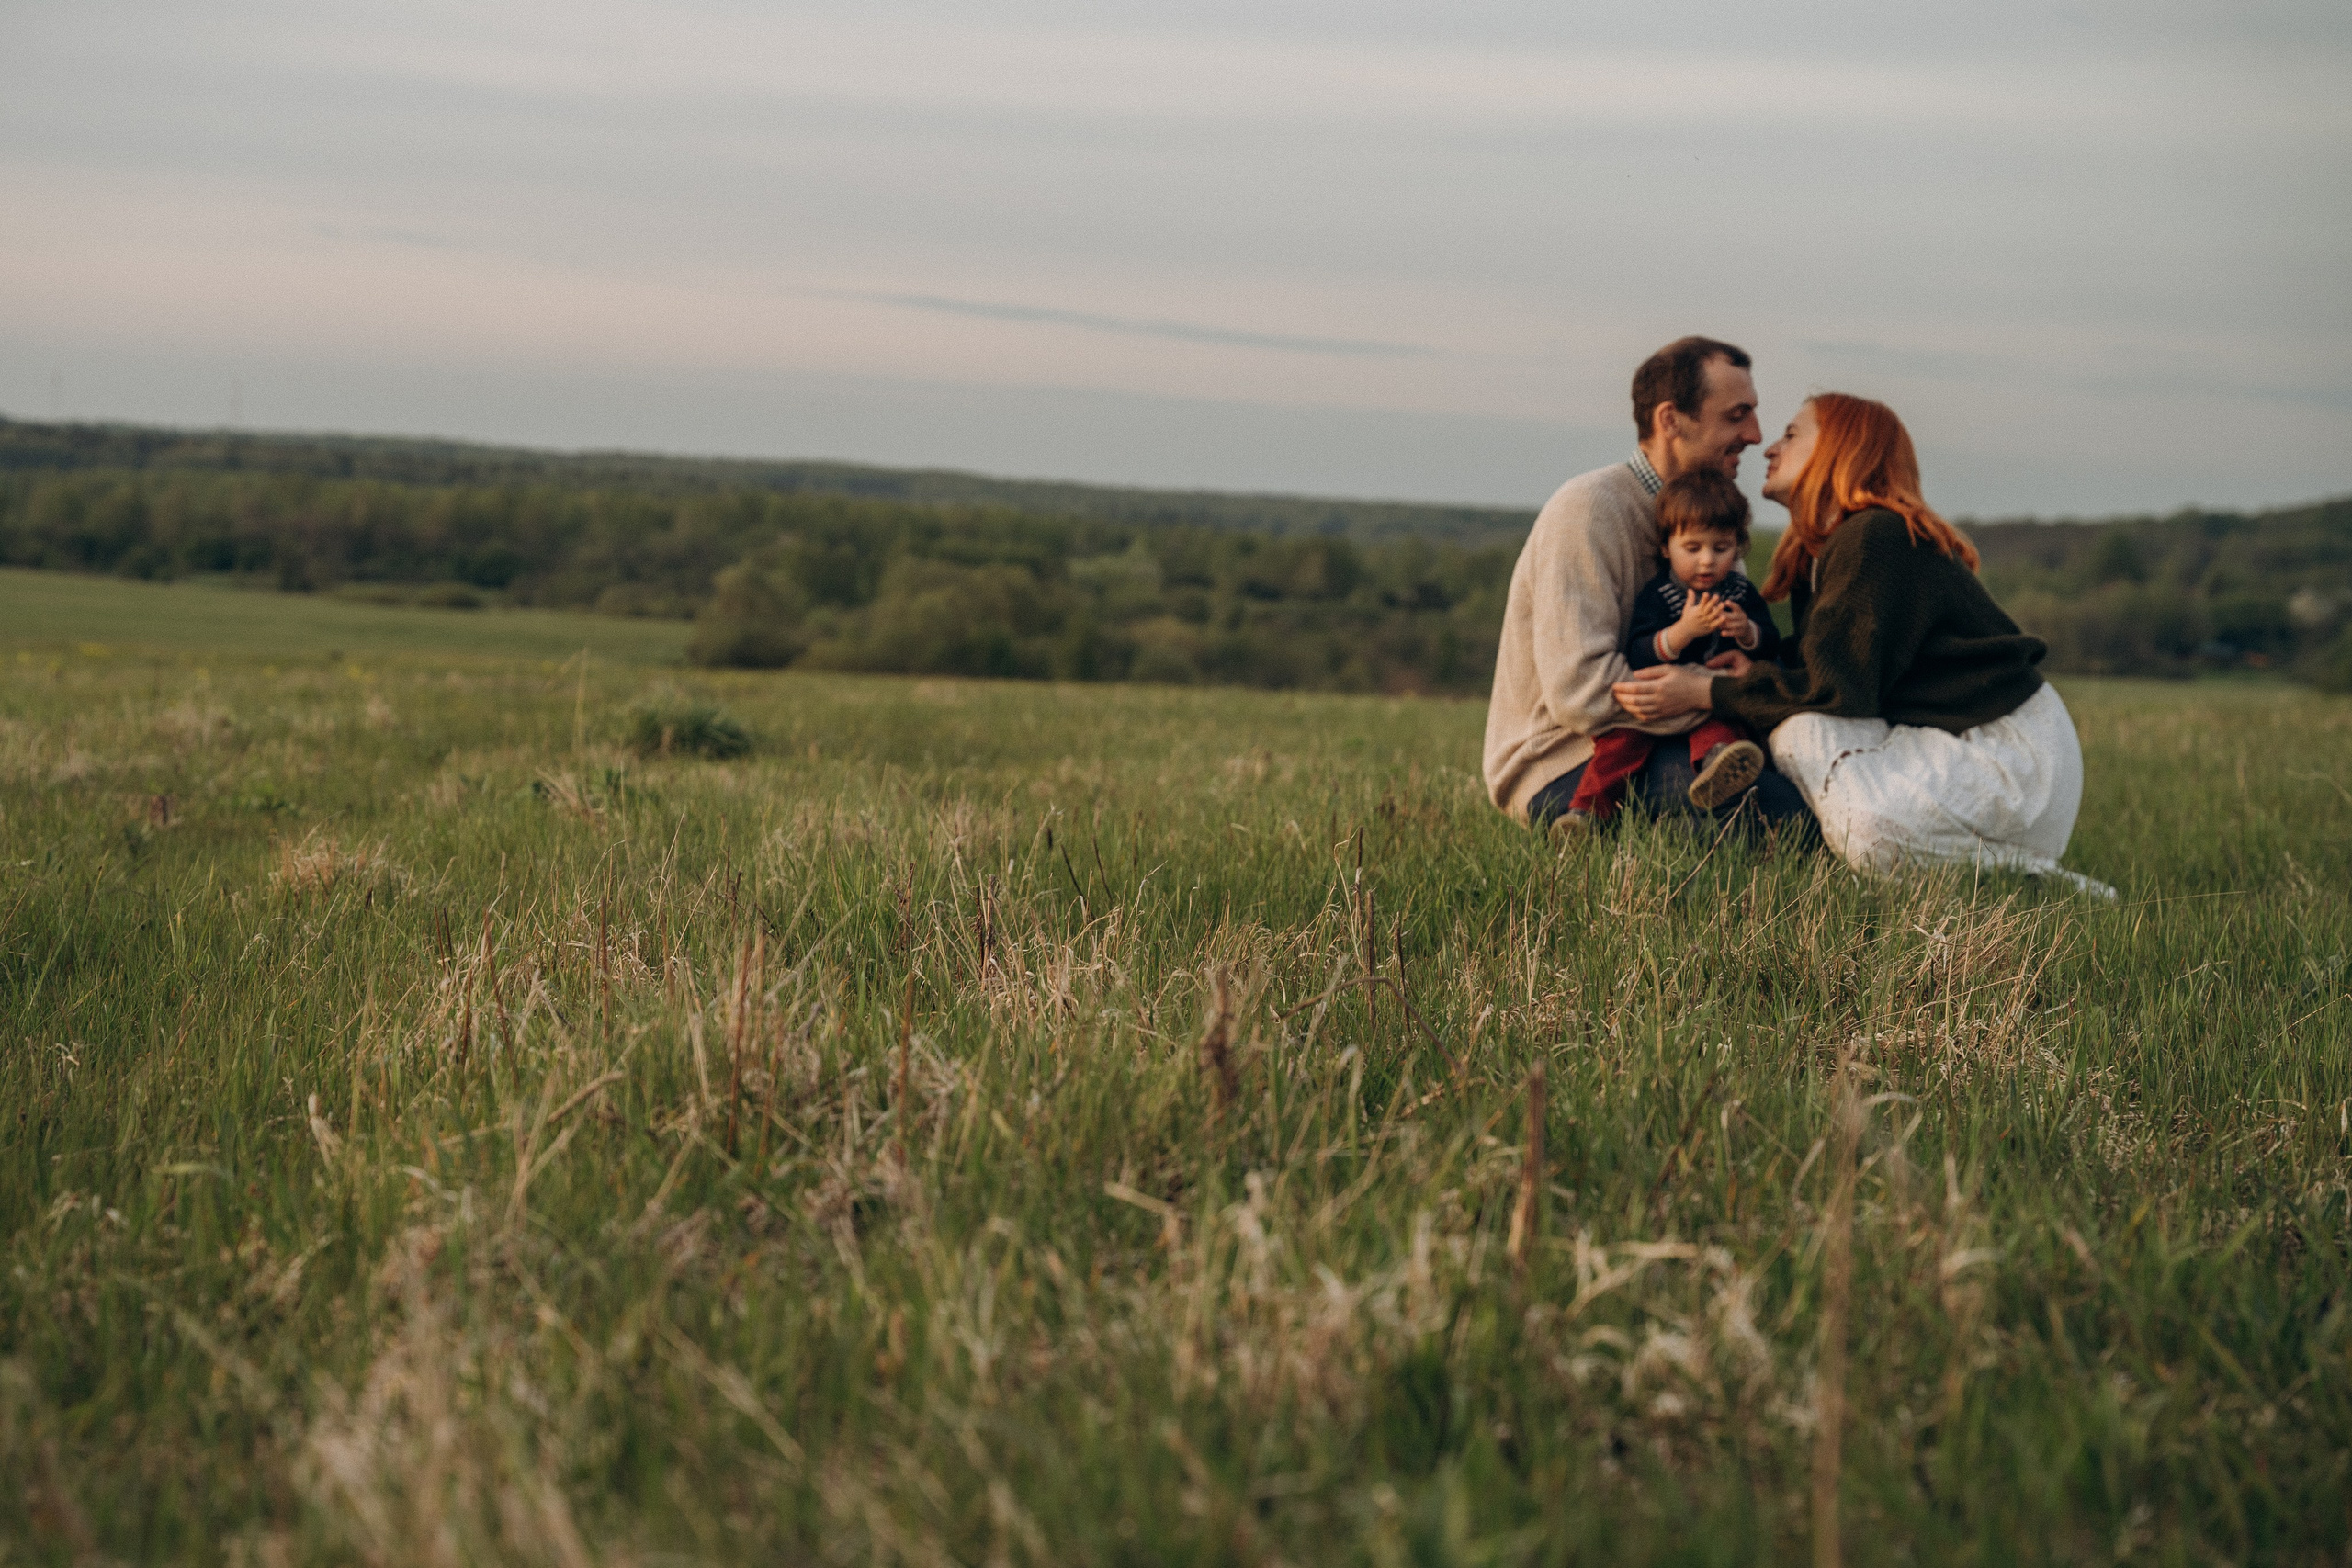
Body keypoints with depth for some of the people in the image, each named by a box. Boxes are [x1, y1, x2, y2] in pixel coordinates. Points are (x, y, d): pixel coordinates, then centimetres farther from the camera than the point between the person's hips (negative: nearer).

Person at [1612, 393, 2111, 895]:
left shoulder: (1877, 540, -16)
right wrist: (1757, 671, -8)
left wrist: (1704, 693, -16)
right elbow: (1828, 668, 13)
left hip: (2012, 755, -10)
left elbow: (1841, 688, -20)